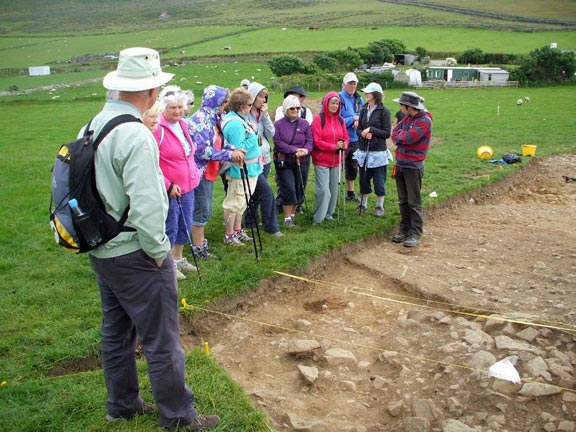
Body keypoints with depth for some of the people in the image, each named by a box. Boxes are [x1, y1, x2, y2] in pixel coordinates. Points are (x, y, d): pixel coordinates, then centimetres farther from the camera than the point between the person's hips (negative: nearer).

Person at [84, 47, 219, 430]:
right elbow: (146, 207, -28)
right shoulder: (136, 136, -23)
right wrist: (158, 252, -14)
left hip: (102, 250, 9)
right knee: (161, 340, 5)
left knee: (117, 331, 21)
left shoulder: (93, 126, 4)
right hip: (135, 255, -9)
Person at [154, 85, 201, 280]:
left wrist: (194, 172, 12)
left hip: (187, 187, 8)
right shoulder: (157, 129, -18)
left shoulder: (182, 124, 7)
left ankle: (178, 258, 37)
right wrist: (168, 186, -19)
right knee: (170, 228, 4)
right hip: (168, 191, -8)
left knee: (185, 224, 19)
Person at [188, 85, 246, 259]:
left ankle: (200, 243, 30)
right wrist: (229, 155, -21)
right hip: (200, 172, -10)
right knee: (201, 211, -1)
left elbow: (218, 143, 18)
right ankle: (198, 248, 11)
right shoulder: (200, 120, -19)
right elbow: (203, 150, -24)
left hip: (208, 172, 10)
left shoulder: (212, 118, 11)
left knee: (205, 210, 17)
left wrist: (234, 149, 0)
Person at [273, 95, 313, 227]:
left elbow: (310, 141, 1)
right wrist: (295, 150, -20)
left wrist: (305, 150, -21)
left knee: (300, 189, 7)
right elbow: (278, 142, -12)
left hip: (302, 162, 3)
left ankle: (293, 214, 26)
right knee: (289, 189, -10)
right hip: (284, 162, -3)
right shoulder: (278, 124, -3)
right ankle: (287, 218, 1)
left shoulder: (304, 123, 5)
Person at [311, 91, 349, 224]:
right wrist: (334, 146, -20)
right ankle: (318, 218, 0)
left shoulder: (340, 120, 8)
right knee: (323, 190, -9)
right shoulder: (319, 119, -9)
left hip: (336, 160, 6)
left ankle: (329, 213, 26)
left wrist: (344, 145, -11)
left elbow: (346, 138, 12)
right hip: (321, 160, -6)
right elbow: (317, 141, -14)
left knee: (334, 189, 10)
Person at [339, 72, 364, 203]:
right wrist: (352, 119, -14)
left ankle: (351, 192, 33)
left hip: (355, 139, 7)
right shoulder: (339, 98, -13)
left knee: (353, 167, 18)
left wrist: (358, 121, -12)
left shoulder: (359, 99, 6)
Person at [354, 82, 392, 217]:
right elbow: (359, 129, 8)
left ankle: (379, 206, 19)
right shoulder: (363, 110, 7)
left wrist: (371, 130, -17)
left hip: (378, 152, -5)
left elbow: (387, 133, -10)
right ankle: (363, 204, 28)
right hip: (363, 150, 5)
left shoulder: (384, 111, -8)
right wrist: (364, 134, -13)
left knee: (379, 181, 4)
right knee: (363, 179, 13)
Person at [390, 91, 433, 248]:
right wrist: (402, 138, -13)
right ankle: (404, 230, 22)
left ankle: (415, 234, 5)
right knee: (403, 201, 13)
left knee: (414, 202, -1)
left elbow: (408, 137, -25)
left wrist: (399, 135, -5)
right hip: (400, 164, 8)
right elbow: (395, 133, 6)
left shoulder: (424, 121, -16)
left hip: (413, 167, -8)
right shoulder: (407, 118, 9)